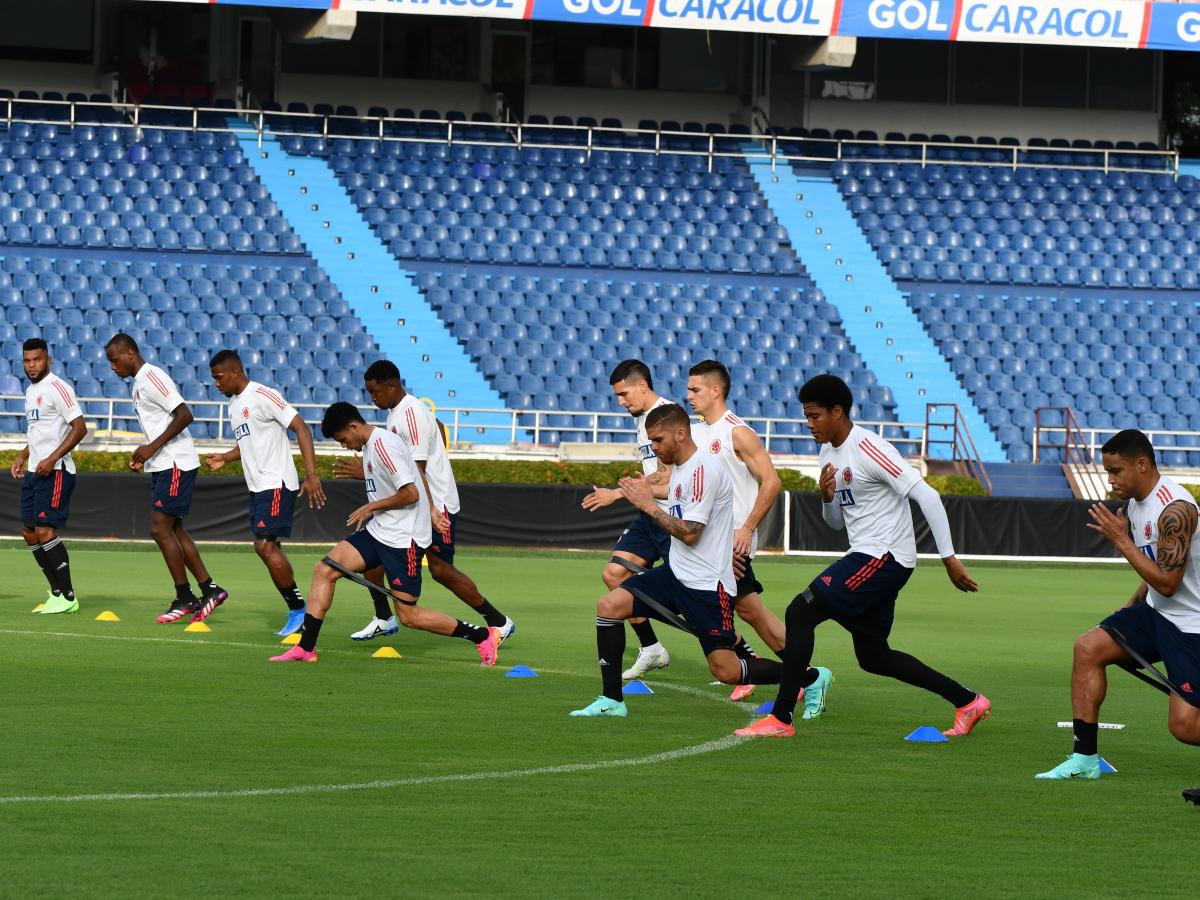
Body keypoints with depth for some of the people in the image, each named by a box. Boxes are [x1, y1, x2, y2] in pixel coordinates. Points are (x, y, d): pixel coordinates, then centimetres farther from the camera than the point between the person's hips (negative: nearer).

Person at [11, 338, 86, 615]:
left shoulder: (57, 388, -13)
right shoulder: (31, 391, 16)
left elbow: (79, 428, -18)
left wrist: (52, 459, -23)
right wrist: (22, 456, 17)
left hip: (55, 471, -10)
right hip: (34, 471, 10)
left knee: (45, 532, -14)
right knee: (30, 532, 8)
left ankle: (68, 597, -7)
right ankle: (57, 593, 15)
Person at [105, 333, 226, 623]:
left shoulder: (152, 378, -14)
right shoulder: (139, 383, 17)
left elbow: (184, 415, -22)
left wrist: (153, 447, -20)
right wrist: (144, 454, 11)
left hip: (175, 464, -10)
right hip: (163, 466, 10)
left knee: (161, 529, -9)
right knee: (173, 530, 11)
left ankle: (185, 599, -3)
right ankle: (209, 589, 14)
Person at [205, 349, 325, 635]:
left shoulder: (263, 396, -13)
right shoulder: (234, 404, 16)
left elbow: (300, 428, -16)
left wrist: (311, 475, -23)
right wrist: (224, 458, 11)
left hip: (277, 483, -9)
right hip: (258, 486, 9)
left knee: (264, 545, -15)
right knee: (269, 548, 5)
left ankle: (299, 609, -6)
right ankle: (297, 612, 10)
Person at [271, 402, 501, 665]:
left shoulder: (383, 444, -18)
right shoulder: (370, 445, 12)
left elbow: (411, 493, -23)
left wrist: (370, 507, -12)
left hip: (403, 539, -10)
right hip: (378, 532, 10)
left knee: (408, 616, -6)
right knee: (324, 570, -2)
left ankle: (484, 636, 7)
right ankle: (305, 648, 1)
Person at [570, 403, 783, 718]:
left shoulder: (704, 470, -18)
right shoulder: (679, 468, 12)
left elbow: (689, 533, -20)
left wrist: (649, 506, -15)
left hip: (707, 585, -9)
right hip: (676, 574, 9)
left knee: (726, 671, -8)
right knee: (609, 606, -6)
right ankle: (612, 700, -1)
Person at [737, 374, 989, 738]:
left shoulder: (868, 449, -17)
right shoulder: (830, 453, 13)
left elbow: (926, 495, -19)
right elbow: (837, 523, 21)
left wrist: (948, 557, -21)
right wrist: (827, 497, -3)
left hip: (885, 557, -10)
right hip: (866, 556, 10)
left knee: (800, 612, -15)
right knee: (873, 656, 14)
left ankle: (781, 719, -14)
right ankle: (968, 702, 22)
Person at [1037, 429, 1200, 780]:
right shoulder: (1135, 503, 7)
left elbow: (1167, 582, -26)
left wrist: (1121, 540, -23)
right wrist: (1130, 608, 14)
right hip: (1156, 613, 9)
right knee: (1088, 647, -6)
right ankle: (1085, 758, -3)